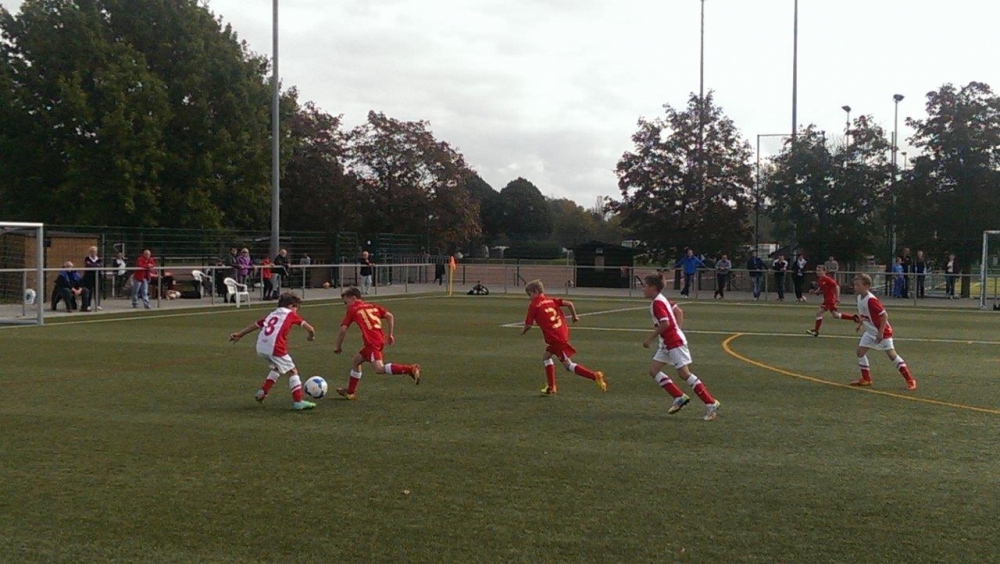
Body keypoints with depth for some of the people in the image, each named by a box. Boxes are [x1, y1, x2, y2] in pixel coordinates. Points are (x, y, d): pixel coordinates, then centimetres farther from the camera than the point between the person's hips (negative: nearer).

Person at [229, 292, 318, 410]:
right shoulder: (290, 314, 11)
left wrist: (239, 335, 40)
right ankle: (298, 402, -3)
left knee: (277, 368, 31)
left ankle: (262, 392, 28)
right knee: (292, 371, 4)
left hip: (260, 348, 7)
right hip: (275, 348, -7)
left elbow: (255, 325, 32)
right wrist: (311, 336, 25)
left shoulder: (272, 314, 27)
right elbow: (309, 328, 5)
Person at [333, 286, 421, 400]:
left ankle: (411, 369, -32)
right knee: (356, 361, 23)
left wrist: (337, 346, 14)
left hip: (372, 342, -9)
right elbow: (390, 316, 12)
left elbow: (343, 330, 3)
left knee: (379, 369, -19)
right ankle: (350, 392, 31)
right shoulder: (373, 306, 23)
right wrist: (390, 334, 17)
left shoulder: (352, 310, 8)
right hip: (380, 339, 9)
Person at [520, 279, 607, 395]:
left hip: (555, 338, -8)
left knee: (568, 365, -1)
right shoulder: (551, 300, 12)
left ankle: (595, 375, -11)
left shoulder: (533, 305, -4)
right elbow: (569, 304, 2)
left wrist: (523, 331, 18)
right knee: (546, 357, 23)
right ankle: (551, 387, 23)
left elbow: (528, 324, -4)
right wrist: (574, 316, 18)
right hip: (563, 333, 8)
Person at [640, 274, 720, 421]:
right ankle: (679, 397, 8)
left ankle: (711, 403, -6)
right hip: (667, 343, 11)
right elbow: (679, 311, 21)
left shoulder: (657, 303, -17)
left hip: (674, 342, -11)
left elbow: (664, 323, -26)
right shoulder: (662, 300, 13)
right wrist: (677, 329, 17)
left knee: (684, 373, -10)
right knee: (653, 370, 7)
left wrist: (649, 339, -19)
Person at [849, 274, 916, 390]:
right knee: (860, 351, 4)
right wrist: (861, 323, 11)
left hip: (882, 332, -9)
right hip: (870, 331, 9)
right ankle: (866, 379, 14)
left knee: (891, 354, -7)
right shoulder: (860, 298, 0)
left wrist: (881, 332, -26)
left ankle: (910, 380, 0)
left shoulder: (871, 300, -26)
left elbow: (884, 315, -26)